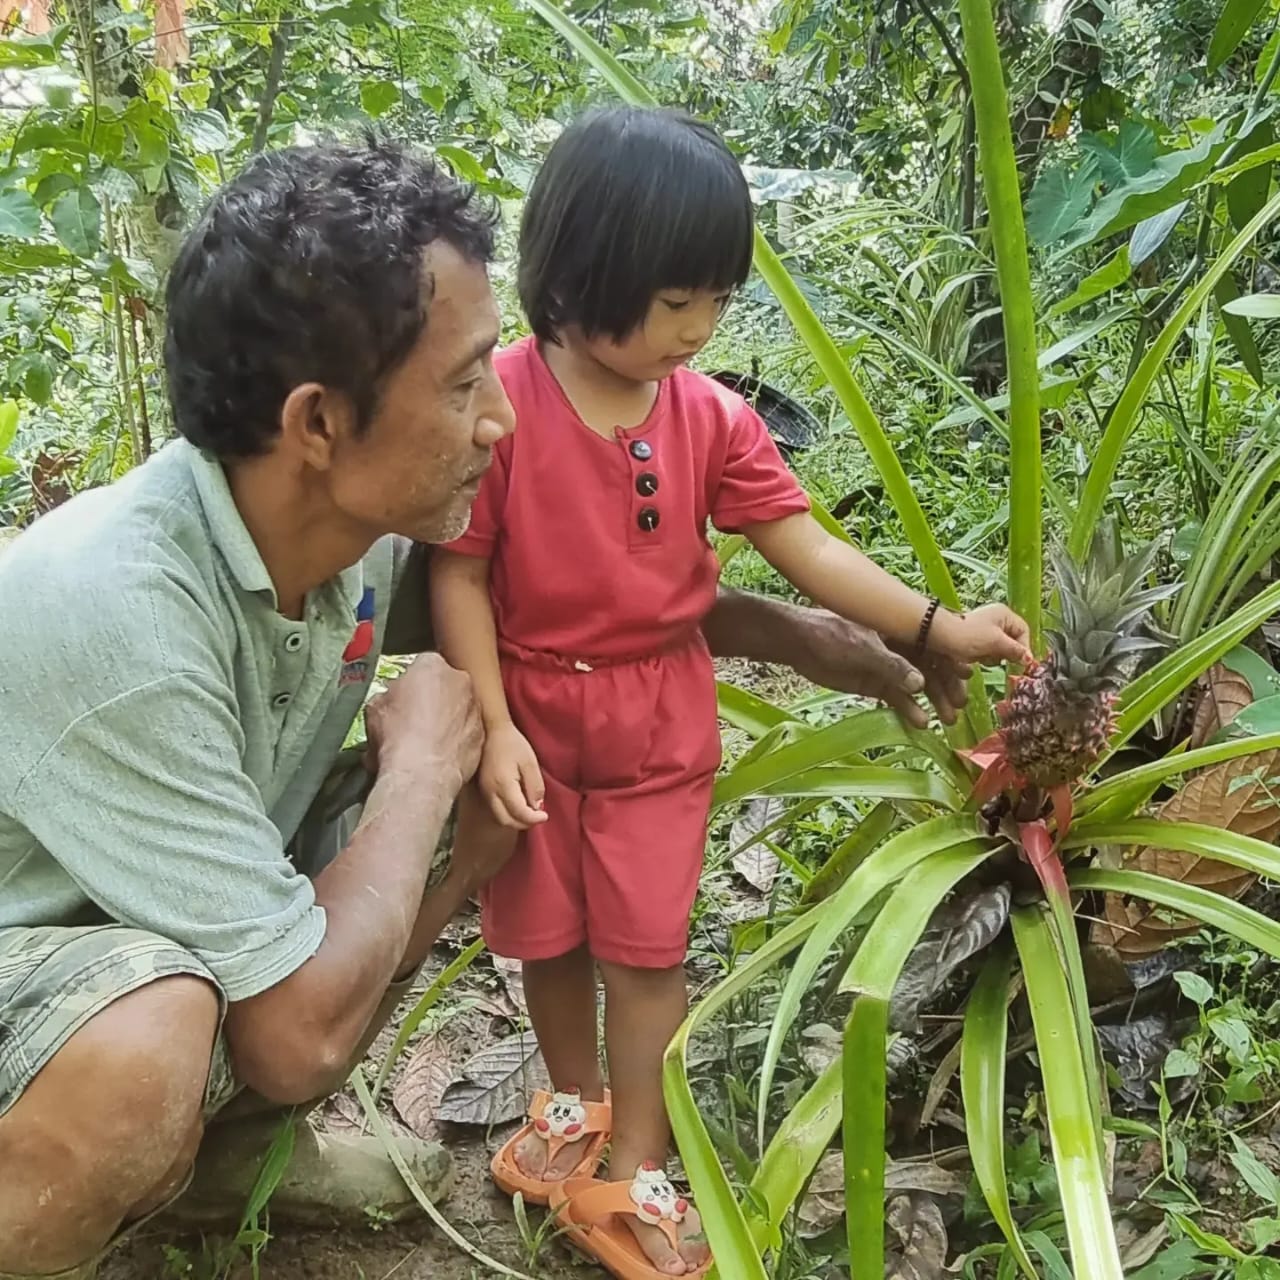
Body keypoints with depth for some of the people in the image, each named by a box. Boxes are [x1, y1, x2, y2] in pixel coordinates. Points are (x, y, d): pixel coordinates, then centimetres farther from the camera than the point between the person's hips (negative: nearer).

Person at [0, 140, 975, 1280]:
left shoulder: (360, 525, -14)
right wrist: (420, 762, -21)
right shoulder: (116, 616, -37)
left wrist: (776, 630, 0)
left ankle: (237, 1143, 10)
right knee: (148, 1049, -41)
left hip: (200, 925, 8)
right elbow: (304, 1035, -33)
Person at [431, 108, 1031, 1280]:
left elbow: (809, 550, -6)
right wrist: (493, 729, -16)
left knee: (645, 945, 7)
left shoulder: (712, 419, -7)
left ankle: (630, 1176, 23)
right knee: (547, 932, 17)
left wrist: (940, 626, -13)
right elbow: (459, 574, -13)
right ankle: (577, 1102, 44)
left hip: (658, 718, 1)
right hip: (530, 712, -1)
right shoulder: (501, 406, -18)